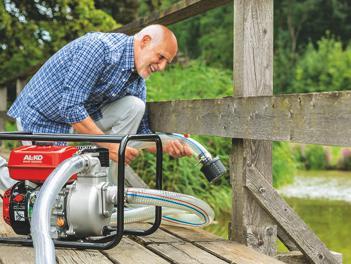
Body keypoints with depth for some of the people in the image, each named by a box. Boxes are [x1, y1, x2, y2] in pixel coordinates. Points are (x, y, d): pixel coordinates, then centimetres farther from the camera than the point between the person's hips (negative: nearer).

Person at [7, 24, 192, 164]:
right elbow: (70, 107, -32)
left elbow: (141, 130, 4)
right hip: (42, 118, -7)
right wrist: (109, 145, -30)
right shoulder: (99, 46, -27)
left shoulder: (137, 81, -1)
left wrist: (167, 146, -17)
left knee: (134, 107, -11)